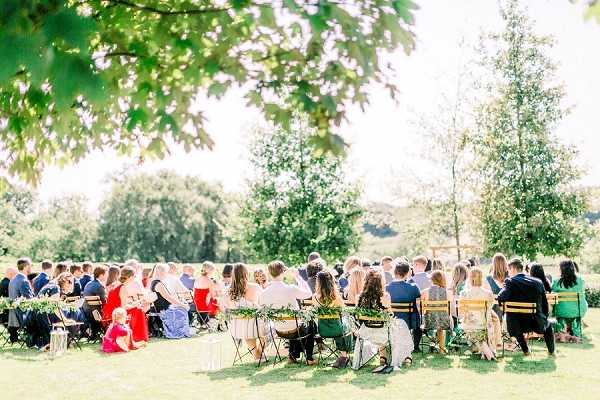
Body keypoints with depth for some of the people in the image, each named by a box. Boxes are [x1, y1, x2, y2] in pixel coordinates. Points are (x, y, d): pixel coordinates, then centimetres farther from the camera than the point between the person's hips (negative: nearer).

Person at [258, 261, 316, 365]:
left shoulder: (263, 294, -13)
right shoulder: (291, 289, -25)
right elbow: (308, 293, -8)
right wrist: (297, 277, -4)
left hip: (279, 331, 4)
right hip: (294, 330, -4)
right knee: (310, 326, 29)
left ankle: (293, 356, 34)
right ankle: (309, 358, 28)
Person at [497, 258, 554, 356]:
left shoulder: (510, 282, -10)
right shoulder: (537, 282, 2)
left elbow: (501, 298, -25)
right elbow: (545, 305, 9)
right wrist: (544, 318, 25)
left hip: (517, 325, -3)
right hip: (536, 323, 3)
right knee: (548, 324, 38)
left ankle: (525, 350, 30)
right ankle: (551, 350, 43)